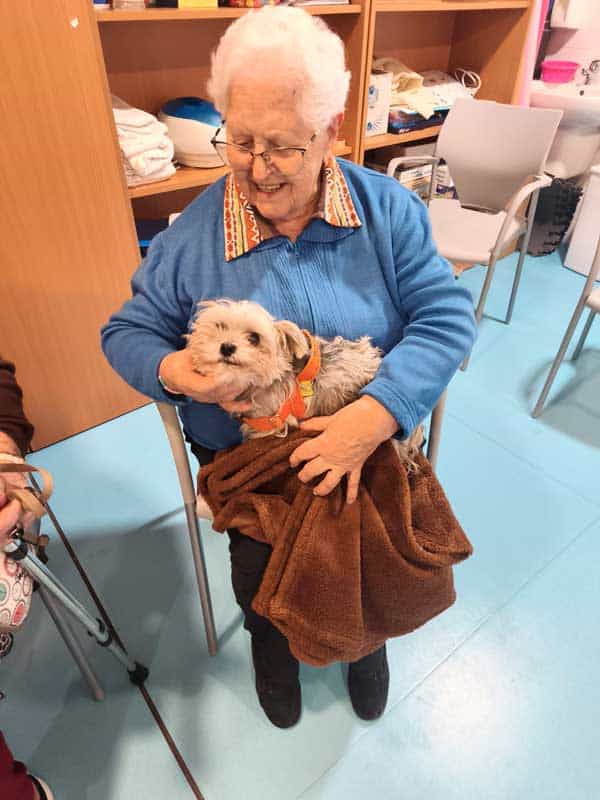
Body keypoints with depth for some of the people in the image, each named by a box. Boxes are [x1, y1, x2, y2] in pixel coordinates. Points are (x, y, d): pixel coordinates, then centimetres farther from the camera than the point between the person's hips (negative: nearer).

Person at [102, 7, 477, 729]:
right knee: (263, 566, -16)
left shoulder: (388, 209, -4)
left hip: (368, 435, 1)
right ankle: (271, 643, 26)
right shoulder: (192, 232, -5)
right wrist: (172, 371, -21)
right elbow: (126, 332, 3)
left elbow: (446, 317, -10)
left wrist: (376, 414, -26)